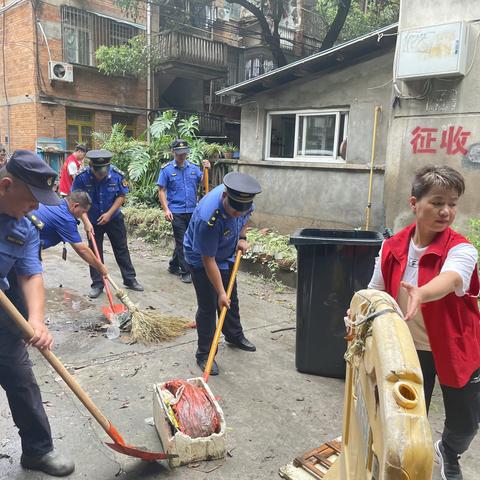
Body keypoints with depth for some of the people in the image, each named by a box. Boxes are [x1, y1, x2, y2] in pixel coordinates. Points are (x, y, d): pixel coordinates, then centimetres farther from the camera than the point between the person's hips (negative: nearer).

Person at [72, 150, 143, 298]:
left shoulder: (117, 175, -20)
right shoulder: (82, 177, -22)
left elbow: (122, 196, -9)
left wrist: (109, 213, -18)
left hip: (113, 218, 1)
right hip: (93, 221, 0)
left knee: (122, 249, 9)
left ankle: (130, 279, 21)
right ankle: (97, 284, 17)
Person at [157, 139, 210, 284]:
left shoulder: (193, 168, 7)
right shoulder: (167, 169, -3)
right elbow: (161, 191, -4)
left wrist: (206, 170, -16)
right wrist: (166, 209, -12)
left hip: (192, 210, 5)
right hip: (176, 211, -4)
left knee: (187, 240, 14)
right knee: (182, 242, -1)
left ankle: (173, 266, 31)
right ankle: (185, 272, 7)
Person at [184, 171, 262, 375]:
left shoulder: (241, 199, -22)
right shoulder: (208, 218, -41)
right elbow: (208, 260, -33)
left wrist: (241, 238, -8)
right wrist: (220, 292, -28)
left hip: (226, 255, 7)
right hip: (201, 258, -7)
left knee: (231, 298, 20)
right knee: (208, 306, -5)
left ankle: (234, 335, 42)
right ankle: (204, 354, 11)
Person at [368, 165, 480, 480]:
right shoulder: (392, 248, -9)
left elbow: (450, 279, -43)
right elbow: (376, 293, 1)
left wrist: (421, 294, -63)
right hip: (410, 348, 2)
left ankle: (449, 453, 51)